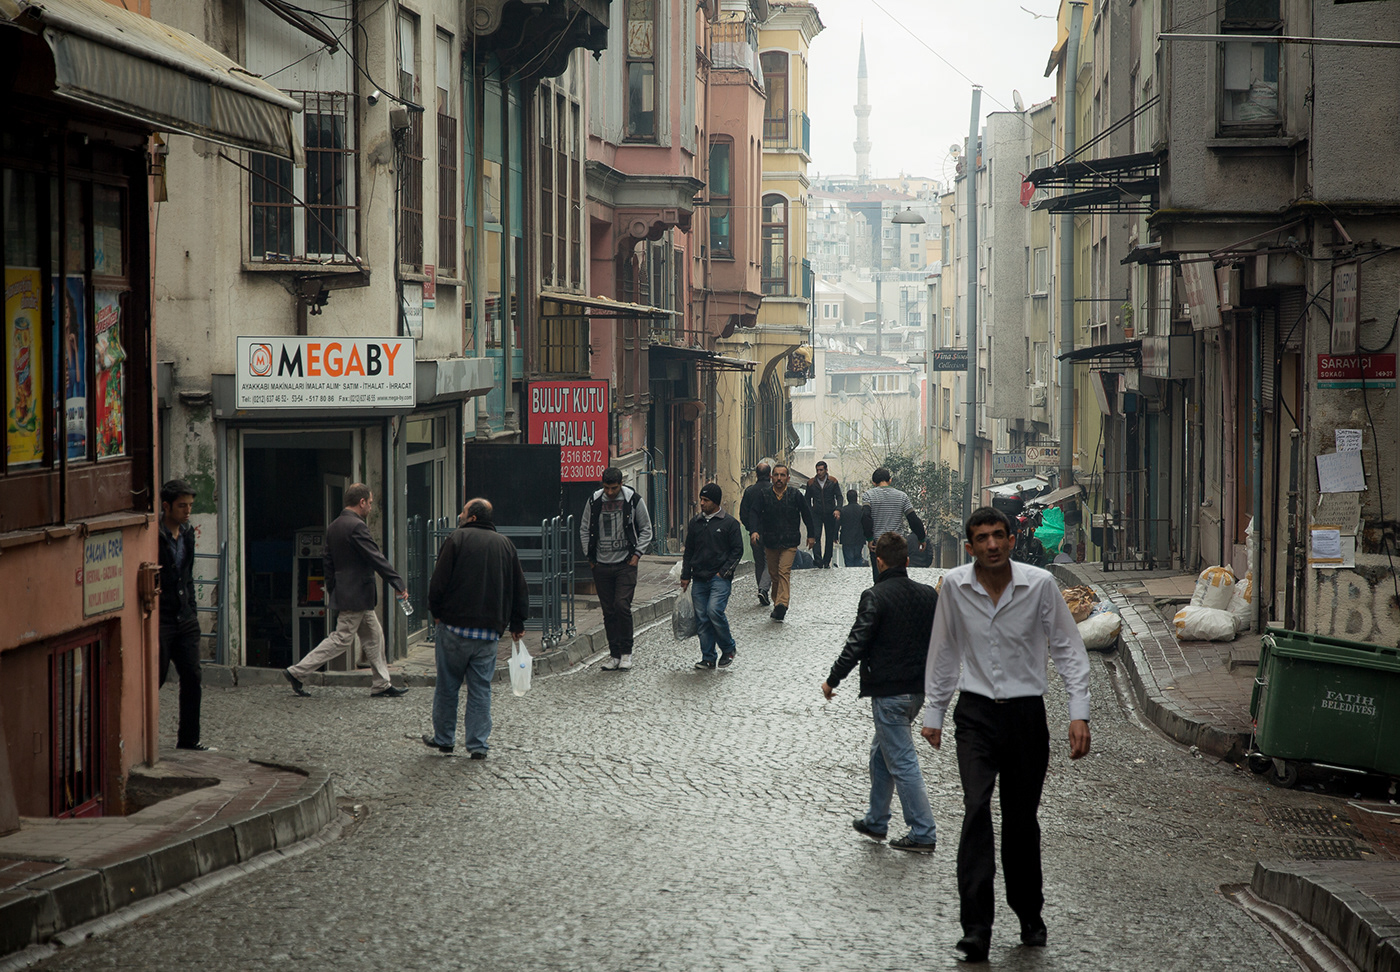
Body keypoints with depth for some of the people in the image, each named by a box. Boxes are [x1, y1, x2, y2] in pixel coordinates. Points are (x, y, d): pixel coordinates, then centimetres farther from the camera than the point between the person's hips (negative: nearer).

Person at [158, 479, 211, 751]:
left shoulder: (187, 533, 11)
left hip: (185, 619, 7)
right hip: (159, 619, -7)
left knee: (193, 678, 7)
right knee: (154, 677, -3)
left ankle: (188, 739, 17)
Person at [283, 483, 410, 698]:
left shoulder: (333, 527, 10)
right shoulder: (356, 527, -19)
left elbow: (328, 562, 15)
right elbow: (377, 559, -20)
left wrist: (331, 590, 21)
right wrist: (399, 584, -16)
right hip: (356, 595, -10)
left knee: (374, 636, 13)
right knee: (341, 639, -4)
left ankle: (381, 685, 16)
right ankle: (297, 672, -1)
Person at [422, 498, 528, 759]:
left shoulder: (457, 539, -5)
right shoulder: (505, 545, 10)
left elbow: (438, 581, -8)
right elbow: (520, 588, 12)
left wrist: (436, 611, 7)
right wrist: (516, 624, 19)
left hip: (455, 624, -3)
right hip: (489, 630, 3)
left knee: (447, 686, 9)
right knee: (481, 688, 8)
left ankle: (443, 738, 18)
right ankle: (477, 744, 5)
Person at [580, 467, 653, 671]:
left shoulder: (633, 500, -3)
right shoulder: (594, 501, 2)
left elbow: (646, 529, 7)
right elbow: (584, 529, 15)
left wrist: (637, 553, -2)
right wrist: (589, 555, 7)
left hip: (625, 564, -3)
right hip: (601, 565, 3)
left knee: (622, 606, -13)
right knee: (608, 611, 5)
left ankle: (626, 652, -2)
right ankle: (614, 654, 12)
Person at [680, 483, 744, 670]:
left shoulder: (729, 523, 1)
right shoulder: (695, 524, 14)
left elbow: (737, 551, 0)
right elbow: (689, 551, 20)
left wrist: (723, 572, -8)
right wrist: (685, 576, 13)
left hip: (720, 579, -5)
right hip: (699, 580, 5)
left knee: (714, 610, -20)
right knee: (701, 619, 0)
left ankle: (728, 649, -1)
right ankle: (708, 658, 7)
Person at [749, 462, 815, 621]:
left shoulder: (795, 495, 2)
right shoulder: (764, 495, 3)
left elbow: (807, 514, 11)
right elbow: (756, 514, -3)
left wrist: (811, 535, 12)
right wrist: (754, 531, -21)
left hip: (789, 542, -3)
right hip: (770, 541, 3)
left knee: (784, 571, -17)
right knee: (774, 574, 9)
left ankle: (781, 605, -28)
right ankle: (778, 605, 22)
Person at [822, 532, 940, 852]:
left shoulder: (875, 597, -15)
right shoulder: (929, 595, 5)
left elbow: (857, 644, -16)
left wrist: (832, 680, -6)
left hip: (888, 691, -7)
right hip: (918, 689, 7)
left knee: (902, 762, -2)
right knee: (881, 753, 22)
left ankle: (923, 834, -2)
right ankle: (875, 821, 31)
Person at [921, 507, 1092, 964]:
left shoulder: (1040, 584, -8)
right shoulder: (954, 585, -3)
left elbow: (1068, 650, -1)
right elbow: (944, 652, 10)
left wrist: (1079, 713, -8)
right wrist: (934, 712, 13)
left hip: (1026, 713, 0)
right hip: (977, 713, 0)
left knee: (1022, 820, 8)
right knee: (977, 810, -16)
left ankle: (1029, 916, 29)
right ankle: (976, 929, -19)